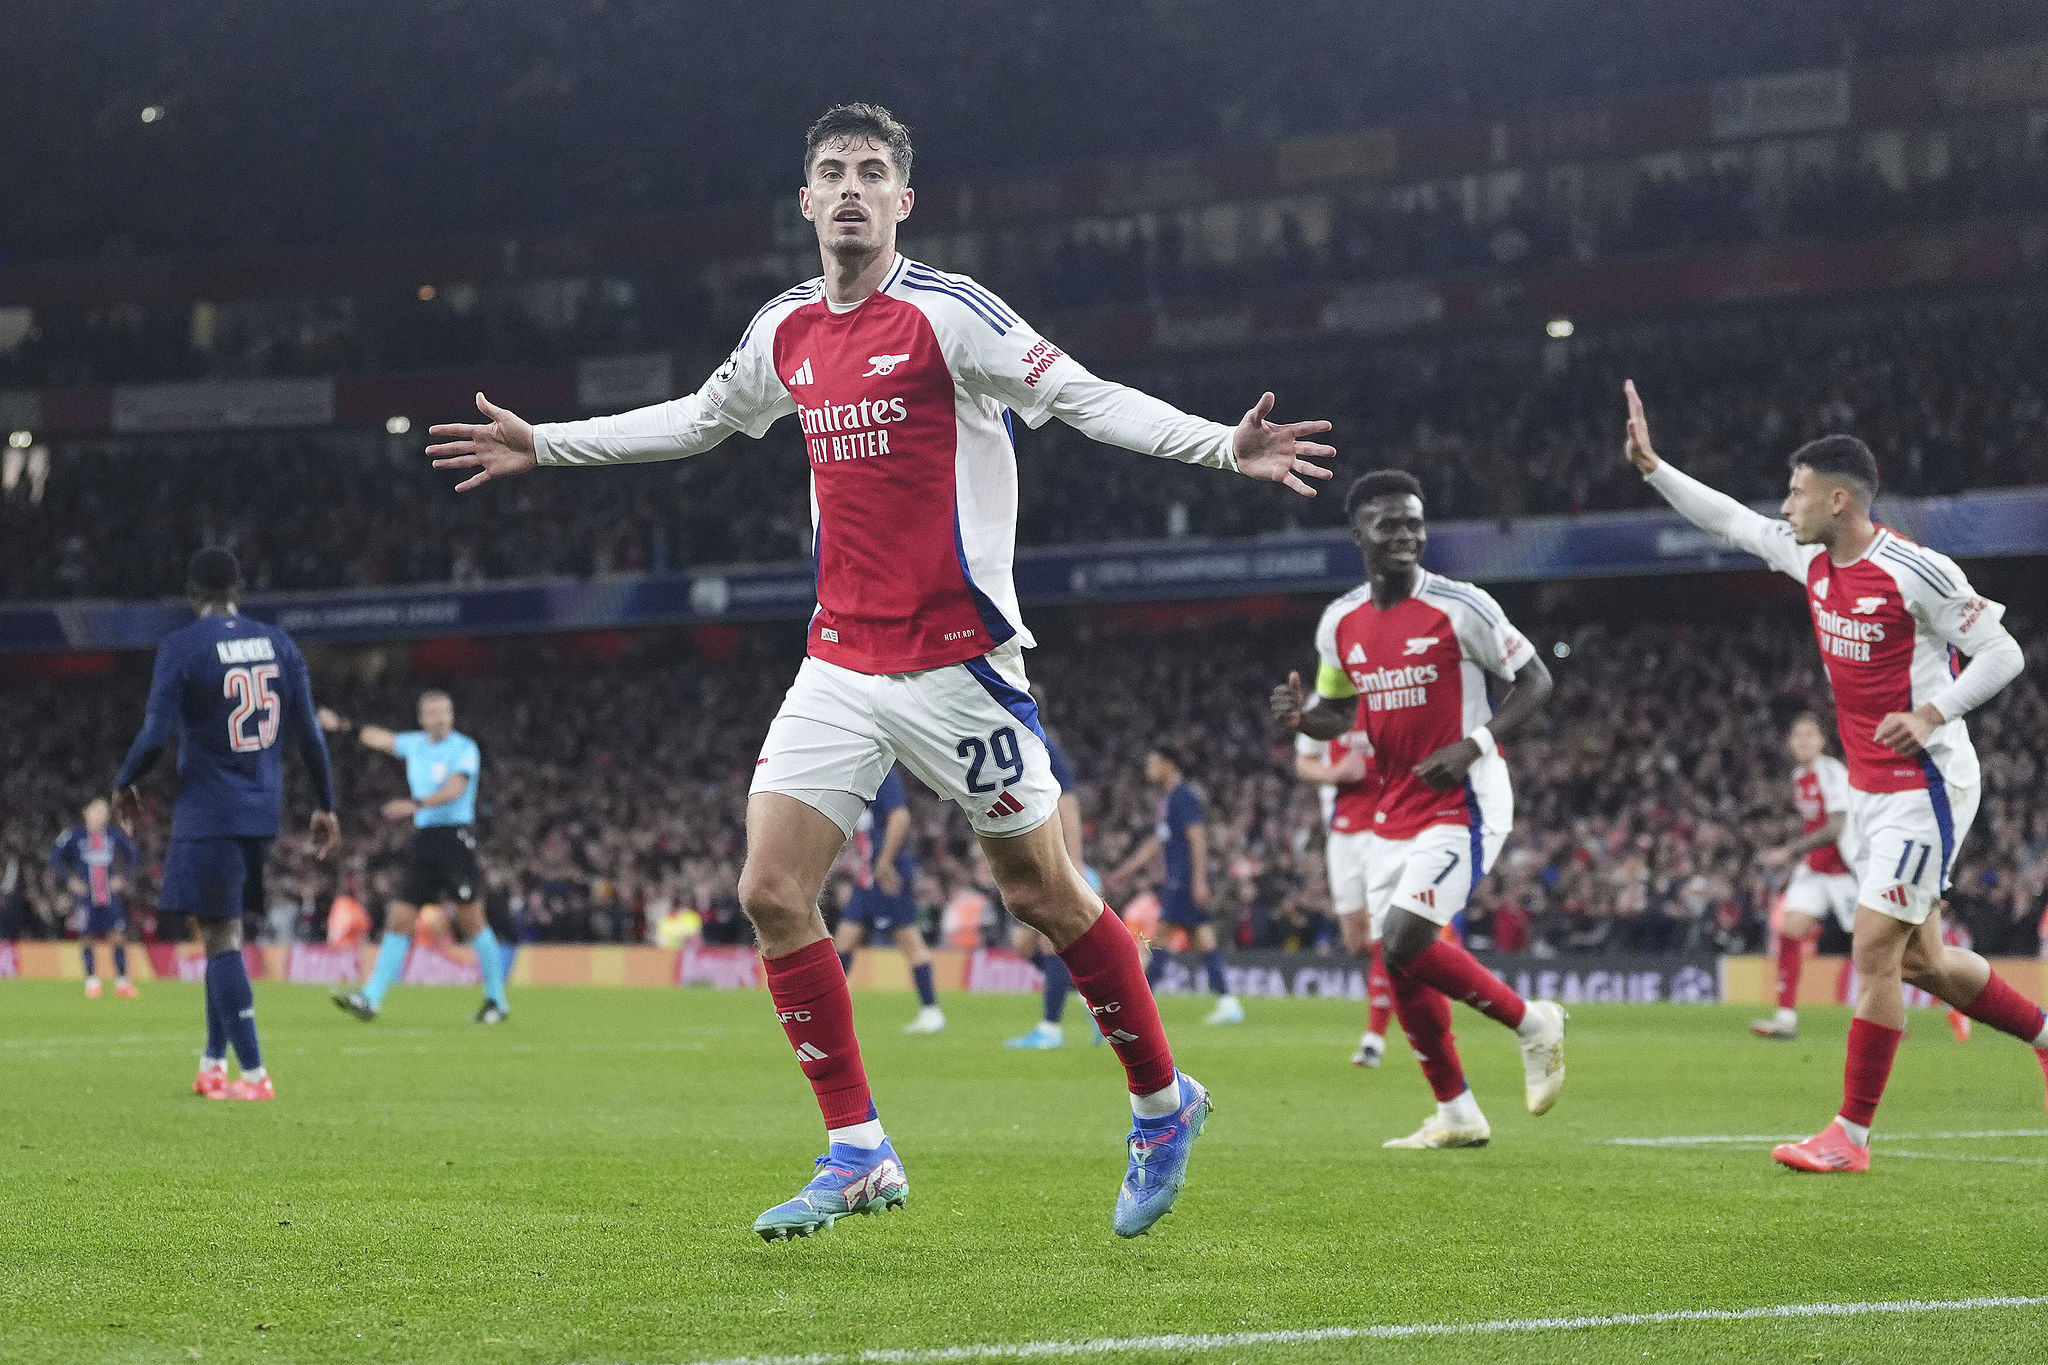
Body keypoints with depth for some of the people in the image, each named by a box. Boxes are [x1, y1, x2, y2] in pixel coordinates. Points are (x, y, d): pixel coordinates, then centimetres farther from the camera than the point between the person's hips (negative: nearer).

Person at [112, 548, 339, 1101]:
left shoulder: (182, 647, -9)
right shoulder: (278, 644, 6)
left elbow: (156, 735, -13)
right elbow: (308, 733, 7)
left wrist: (125, 786, 4)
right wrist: (325, 806, 16)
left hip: (208, 811, -6)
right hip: (262, 809, 6)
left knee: (221, 937, -4)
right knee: (224, 932, 17)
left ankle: (254, 1074, -9)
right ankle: (213, 1063, 21)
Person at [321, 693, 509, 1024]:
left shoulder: (464, 748, -5)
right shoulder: (415, 744, 14)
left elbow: (454, 789, -19)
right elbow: (380, 738, 32)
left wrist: (416, 804, -32)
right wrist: (343, 726, 42)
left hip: (456, 837, -6)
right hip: (423, 837, 6)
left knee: (471, 920, -6)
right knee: (399, 919, -1)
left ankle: (497, 1001, 6)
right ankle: (370, 999, -6)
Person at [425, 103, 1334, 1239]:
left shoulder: (947, 314, -8)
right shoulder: (786, 333, 9)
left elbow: (1086, 399, -14)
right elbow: (695, 419, 28)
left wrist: (1225, 446, -28)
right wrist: (545, 445, 34)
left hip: (957, 662, -5)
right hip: (840, 664, 6)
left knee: (1043, 896, 1)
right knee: (772, 892, -6)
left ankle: (1163, 1104, 22)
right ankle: (857, 1154, 2)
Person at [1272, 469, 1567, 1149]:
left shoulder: (1459, 607, -12)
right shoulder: (1340, 622, 5)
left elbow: (1535, 678, -6)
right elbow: (1341, 711, 19)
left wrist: (1473, 745, -19)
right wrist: (1301, 716, -5)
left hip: (1462, 805, -7)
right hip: (1394, 810, 7)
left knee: (1405, 942, -18)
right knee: (1398, 963, 5)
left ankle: (1532, 1023, 3)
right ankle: (1456, 1114, 18)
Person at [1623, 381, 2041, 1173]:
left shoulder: (1916, 571, -18)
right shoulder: (1812, 558, 5)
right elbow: (1729, 520, 19)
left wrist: (1933, 713, -24)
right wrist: (1651, 467, 14)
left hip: (1924, 788, -8)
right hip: (1870, 789, 8)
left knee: (1875, 952, -10)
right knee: (1919, 961, 12)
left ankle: (1851, 1135, -6)